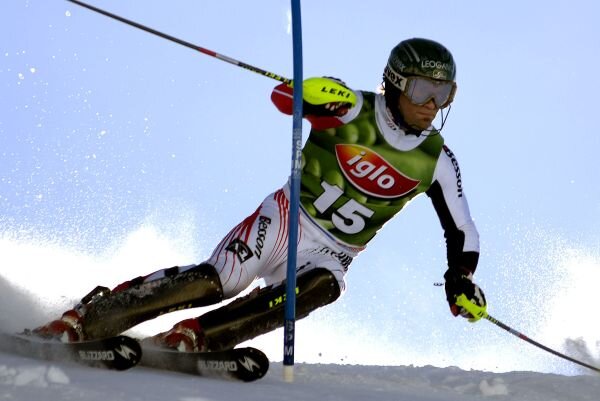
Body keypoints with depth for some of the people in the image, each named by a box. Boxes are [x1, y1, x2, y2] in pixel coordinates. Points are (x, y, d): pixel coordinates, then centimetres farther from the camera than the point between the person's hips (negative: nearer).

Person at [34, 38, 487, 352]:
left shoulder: (437, 160, -2)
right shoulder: (355, 110, -10)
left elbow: (463, 233, 7)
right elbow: (281, 95, -23)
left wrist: (461, 280, -10)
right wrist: (314, 95, -45)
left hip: (330, 252, 2)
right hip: (290, 217, -2)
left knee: (322, 287, -32)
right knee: (215, 281, -22)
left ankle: (189, 338, -31)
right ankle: (82, 320, -13)